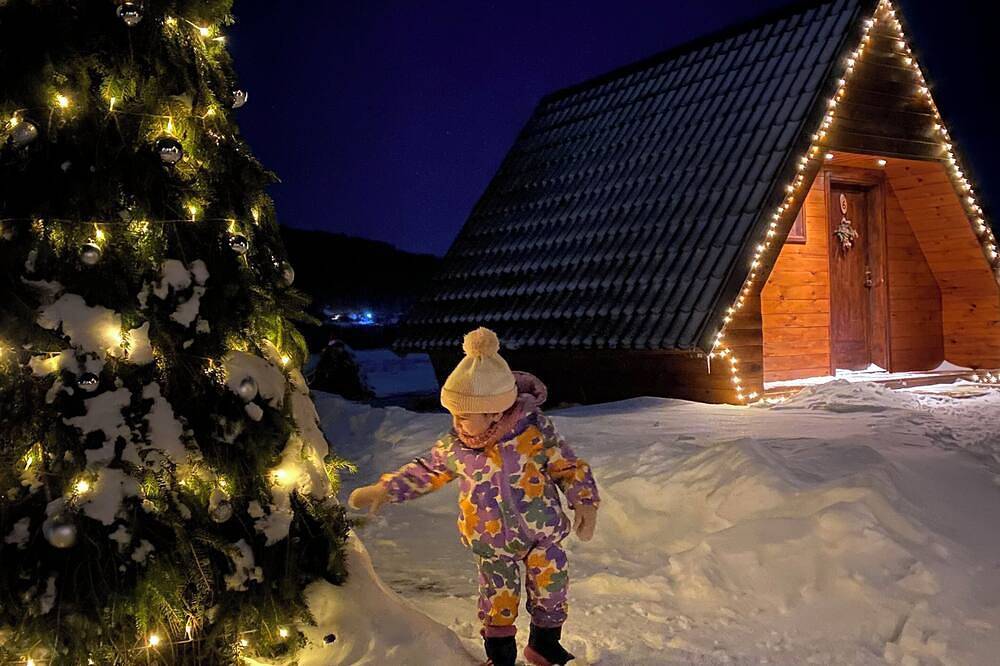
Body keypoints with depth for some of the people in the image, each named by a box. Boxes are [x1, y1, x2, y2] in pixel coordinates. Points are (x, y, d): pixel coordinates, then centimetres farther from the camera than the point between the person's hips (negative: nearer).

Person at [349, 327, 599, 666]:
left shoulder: (535, 431, -21)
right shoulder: (454, 445, -12)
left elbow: (569, 467, -11)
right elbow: (425, 471, 4)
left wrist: (585, 502, -19)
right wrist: (384, 490, 3)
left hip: (543, 534, -1)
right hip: (492, 544, 1)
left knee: (550, 590, 16)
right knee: (498, 600, 11)